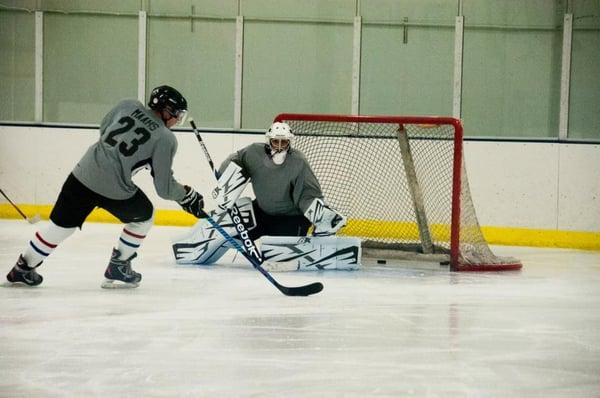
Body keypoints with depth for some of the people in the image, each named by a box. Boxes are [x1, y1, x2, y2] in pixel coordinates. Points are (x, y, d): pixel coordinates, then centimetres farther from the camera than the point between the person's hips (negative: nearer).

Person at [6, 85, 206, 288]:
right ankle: (118, 268, 26)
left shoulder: (128, 105, 9)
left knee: (62, 223, 18)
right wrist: (187, 196, 13)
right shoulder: (166, 138, -4)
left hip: (83, 174, 5)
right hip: (115, 190, -5)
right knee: (143, 217, 23)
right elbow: (164, 187, -3)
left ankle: (23, 267, 25)